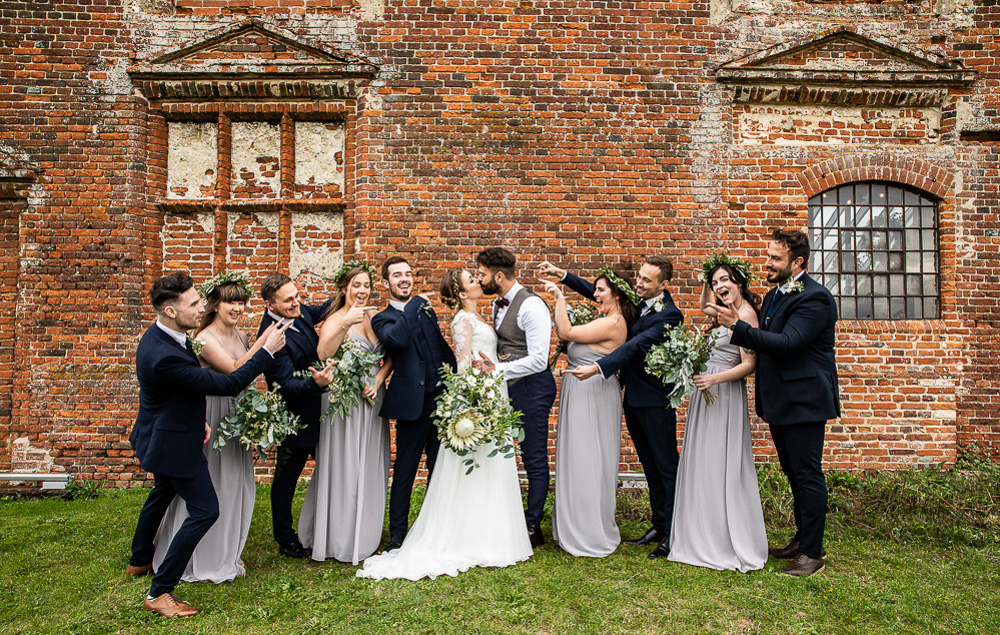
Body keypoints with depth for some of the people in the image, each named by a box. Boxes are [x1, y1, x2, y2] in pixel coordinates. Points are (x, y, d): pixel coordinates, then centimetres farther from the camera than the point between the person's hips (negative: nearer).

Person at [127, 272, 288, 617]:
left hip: (161, 436, 11)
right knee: (205, 511, -3)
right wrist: (267, 351, -29)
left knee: (163, 492, 31)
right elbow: (227, 384, -33)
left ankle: (139, 560, 53)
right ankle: (159, 594, 6)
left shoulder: (163, 335, -5)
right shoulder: (164, 355, -36)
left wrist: (198, 418, 6)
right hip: (174, 443, -11)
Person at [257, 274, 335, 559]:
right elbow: (287, 384, -30)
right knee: (287, 477, 9)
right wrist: (315, 382, -46)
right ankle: (286, 540, 27)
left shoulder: (299, 312, -4)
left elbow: (321, 310, 19)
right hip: (295, 415, -9)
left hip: (316, 410, 9)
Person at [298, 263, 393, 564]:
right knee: (343, 466, 0)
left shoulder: (374, 317, 7)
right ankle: (339, 539, 15)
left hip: (373, 398, 6)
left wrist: (378, 380, -8)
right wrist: (345, 325, -38)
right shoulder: (335, 319, -10)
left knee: (371, 466, 13)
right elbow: (323, 354, -28)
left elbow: (390, 357, 8)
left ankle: (366, 534, 29)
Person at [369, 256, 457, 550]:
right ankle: (397, 533, 18)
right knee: (405, 470, 4)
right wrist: (416, 303, -18)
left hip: (442, 397, 6)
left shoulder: (427, 311, 15)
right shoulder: (383, 318, -2)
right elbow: (396, 339, -25)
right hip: (413, 403, -5)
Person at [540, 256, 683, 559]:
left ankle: (672, 534, 11)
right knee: (650, 465, 16)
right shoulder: (635, 301, 7)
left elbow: (637, 345, -27)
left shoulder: (669, 315, -16)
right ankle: (658, 526, 27)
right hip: (633, 397, 8)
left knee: (666, 466, 2)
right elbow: (599, 292, 14)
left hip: (656, 401, -8)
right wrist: (561, 274, 6)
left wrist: (598, 367, -35)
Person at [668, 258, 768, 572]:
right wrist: (706, 282, 21)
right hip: (707, 394, 9)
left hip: (725, 394, -9)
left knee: (723, 468, -4)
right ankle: (707, 540, 22)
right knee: (702, 466, 12)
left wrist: (714, 378, -27)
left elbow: (749, 364, -18)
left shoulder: (745, 314, -13)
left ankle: (732, 546, 9)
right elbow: (704, 307, 35)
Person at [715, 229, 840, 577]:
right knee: (795, 474, 19)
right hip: (780, 402, 9)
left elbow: (786, 344, -26)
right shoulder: (773, 295, 14)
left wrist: (738, 326, -30)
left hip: (804, 401, -9)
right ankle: (802, 539, 33)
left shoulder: (815, 298, -15)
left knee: (808, 476, -1)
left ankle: (813, 553, 11)